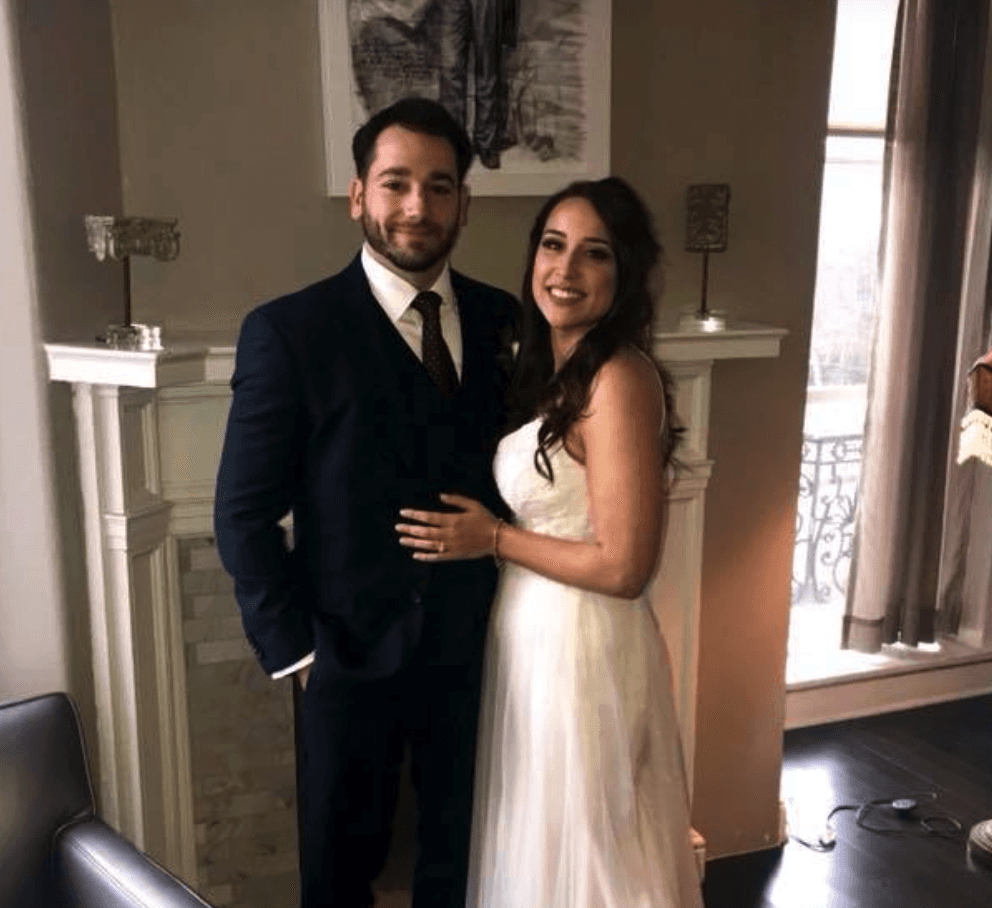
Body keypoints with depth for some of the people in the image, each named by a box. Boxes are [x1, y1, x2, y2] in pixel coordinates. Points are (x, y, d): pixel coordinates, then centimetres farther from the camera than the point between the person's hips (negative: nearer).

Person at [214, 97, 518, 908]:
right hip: (352, 657, -3)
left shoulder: (503, 320, 0)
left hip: (474, 649, 4)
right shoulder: (288, 331, -12)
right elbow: (244, 514, -10)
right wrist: (294, 648, -10)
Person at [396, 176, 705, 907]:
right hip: (532, 641, 9)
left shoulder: (620, 378, -21)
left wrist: (492, 539, -14)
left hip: (582, 651, -9)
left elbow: (623, 566, -23)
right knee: (543, 843, 24)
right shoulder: (552, 370, 7)